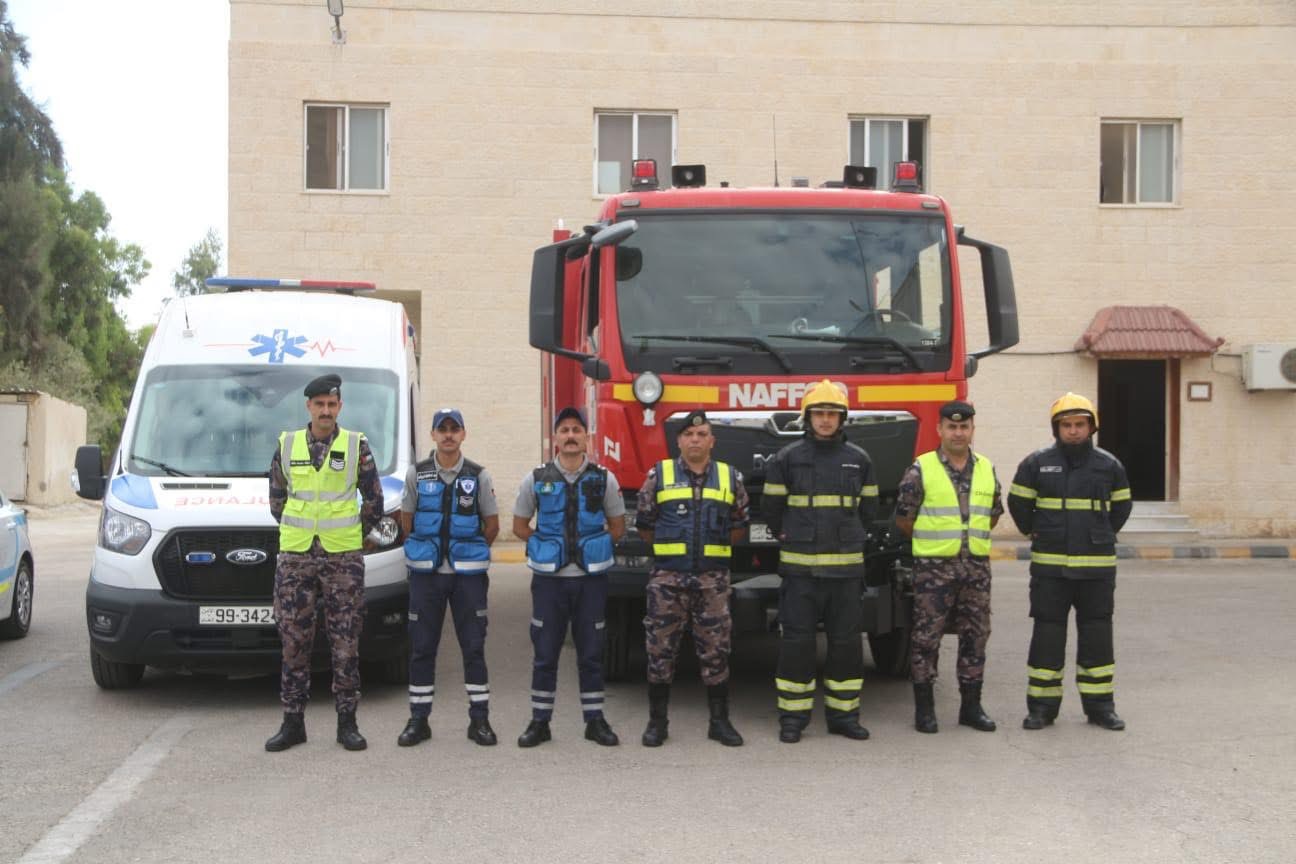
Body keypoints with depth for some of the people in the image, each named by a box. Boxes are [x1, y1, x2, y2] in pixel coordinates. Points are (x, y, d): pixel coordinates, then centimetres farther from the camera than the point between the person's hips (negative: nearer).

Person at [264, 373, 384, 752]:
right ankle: (293, 722, 12)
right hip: (295, 557, 2)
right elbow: (276, 500, 15)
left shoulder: (357, 446, 2)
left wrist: (351, 535, 9)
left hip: (343, 559, -1)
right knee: (294, 640, 4)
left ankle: (347, 723, 9)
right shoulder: (287, 445, 7)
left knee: (346, 642, 1)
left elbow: (373, 501, 7)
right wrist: (302, 533, 12)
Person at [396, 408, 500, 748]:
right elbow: (407, 521, 11)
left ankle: (479, 720, 8)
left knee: (474, 646, 1)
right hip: (425, 572, 1)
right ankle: (418, 720, 12)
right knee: (421, 647, 3)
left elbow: (492, 526, 8)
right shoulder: (417, 474, 3)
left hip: (468, 573, -1)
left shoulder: (479, 476, 1)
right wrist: (424, 551, 12)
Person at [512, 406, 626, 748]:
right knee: (545, 652, 3)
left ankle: (595, 720, 14)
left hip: (592, 577, 0)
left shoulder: (604, 479, 3)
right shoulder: (536, 479, 3)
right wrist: (548, 546, 4)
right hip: (549, 578, 0)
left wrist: (591, 549, 4)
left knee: (591, 652, 5)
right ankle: (539, 722, 11)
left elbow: (617, 526, 11)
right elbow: (519, 525, 11)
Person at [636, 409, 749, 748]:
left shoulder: (730, 478, 8)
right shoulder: (659, 475, 4)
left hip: (713, 578, 1)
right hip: (668, 577, -1)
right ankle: (657, 721, 12)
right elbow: (644, 523, 9)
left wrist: (714, 547, 9)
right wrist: (669, 549, 9)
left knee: (715, 649, 3)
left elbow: (739, 525, 15)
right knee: (660, 648, 2)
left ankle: (720, 721, 13)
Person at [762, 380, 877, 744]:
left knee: (847, 642, 6)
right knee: (797, 641, -1)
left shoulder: (859, 459, 8)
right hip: (800, 567, -2)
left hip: (846, 566, 3)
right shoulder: (787, 459, 0)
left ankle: (843, 714, 16)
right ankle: (792, 717, 7)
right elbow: (771, 508, 7)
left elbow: (867, 509, 18)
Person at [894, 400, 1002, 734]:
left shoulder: (986, 469, 9)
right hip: (933, 566, -4)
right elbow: (903, 518, 0)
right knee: (927, 636, -1)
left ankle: (971, 706, 18)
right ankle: (924, 709, 8)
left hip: (976, 565, 4)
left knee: (975, 635, 8)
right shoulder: (921, 469, -5)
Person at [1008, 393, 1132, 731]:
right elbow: (1018, 503, 12)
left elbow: (1121, 506, 20)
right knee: (1047, 634, 2)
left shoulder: (1109, 465, 6)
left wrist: (1103, 536, 14)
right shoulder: (1036, 463, 1)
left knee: (1097, 634, 6)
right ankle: (1042, 706, 9)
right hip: (1049, 565, -1)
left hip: (1097, 565, 1)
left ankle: (1100, 705, 15)